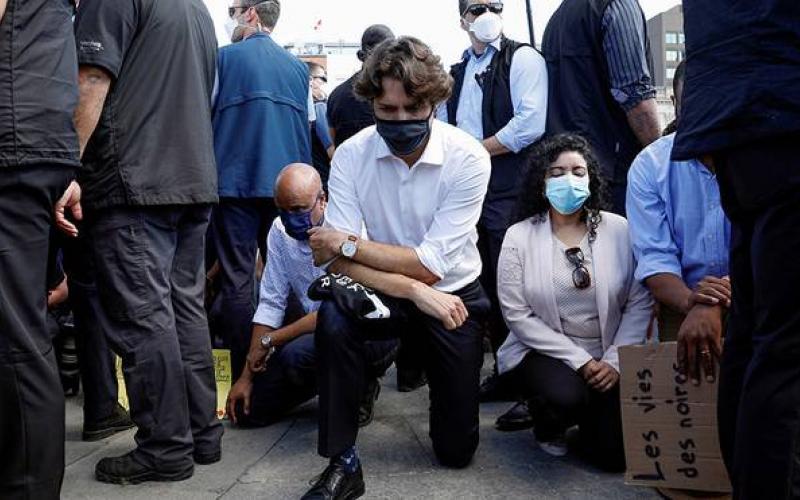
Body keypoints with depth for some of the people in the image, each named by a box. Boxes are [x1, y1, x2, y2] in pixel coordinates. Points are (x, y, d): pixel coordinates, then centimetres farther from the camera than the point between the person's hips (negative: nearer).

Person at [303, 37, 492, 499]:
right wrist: (415, 291, -33)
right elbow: (339, 264, -21)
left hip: (454, 297, -1)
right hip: (383, 295, 1)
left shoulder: (468, 158, -22)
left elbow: (429, 266, -24)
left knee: (456, 450, 3)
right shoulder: (351, 155, -15)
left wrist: (346, 244, -22)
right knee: (334, 316, -34)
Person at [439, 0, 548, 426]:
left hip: (509, 193, -7)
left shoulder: (522, 59, -2)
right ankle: (504, 373, 23)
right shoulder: (456, 73, 19)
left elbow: (531, 124, -14)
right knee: (487, 288, 12)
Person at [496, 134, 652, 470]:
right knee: (566, 396, -34)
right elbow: (517, 315, -9)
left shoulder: (619, 230, -2)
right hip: (546, 352, -1)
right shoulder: (519, 237, -5)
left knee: (615, 454, -12)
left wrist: (615, 360, -12)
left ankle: (588, 417, 25)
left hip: (607, 358, 2)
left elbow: (640, 303, -2)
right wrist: (578, 359, -14)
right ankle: (548, 425, 5)